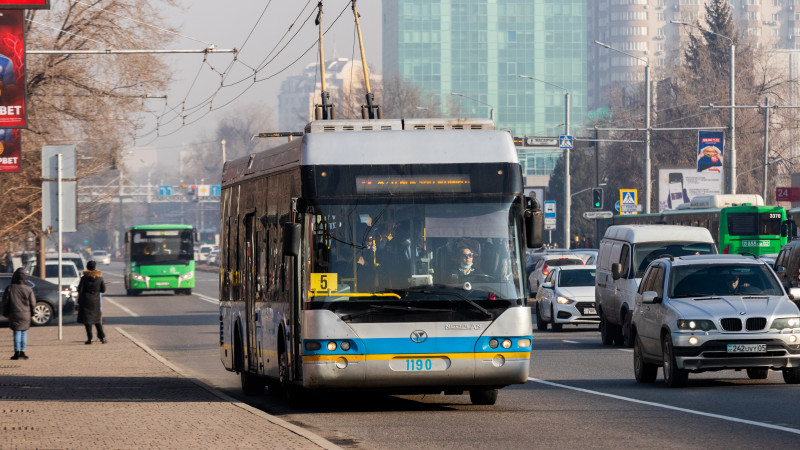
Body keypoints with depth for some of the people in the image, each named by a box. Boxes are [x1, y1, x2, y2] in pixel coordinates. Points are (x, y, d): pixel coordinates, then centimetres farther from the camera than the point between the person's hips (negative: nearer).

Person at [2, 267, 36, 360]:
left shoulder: (10, 288, -8)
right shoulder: (28, 290, -8)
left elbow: (5, 301, -3)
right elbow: (33, 303, -1)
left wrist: (5, 313, 10)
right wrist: (32, 312, 15)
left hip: (14, 314, -1)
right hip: (25, 314, 1)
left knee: (17, 333, 3)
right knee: (24, 333, 10)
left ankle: (17, 352, -2)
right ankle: (22, 352, 10)